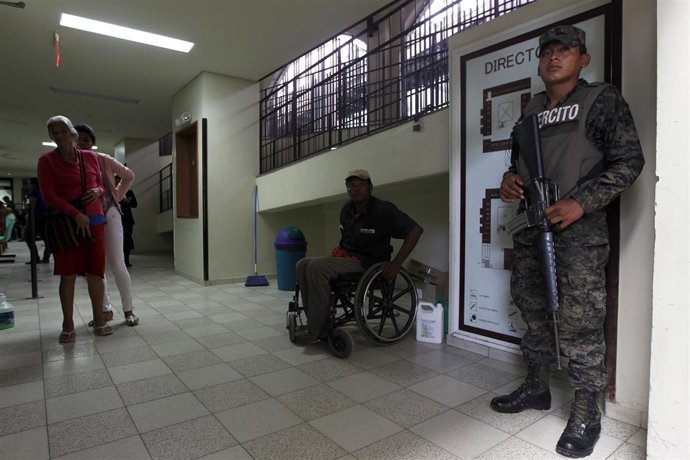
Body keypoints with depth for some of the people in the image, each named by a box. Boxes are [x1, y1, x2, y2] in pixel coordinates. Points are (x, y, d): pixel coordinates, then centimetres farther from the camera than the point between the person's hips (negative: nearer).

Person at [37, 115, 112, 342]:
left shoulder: (90, 157, 8)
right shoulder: (46, 160, -1)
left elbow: (101, 184, 19)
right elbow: (48, 195, -7)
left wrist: (98, 191, -5)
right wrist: (76, 214, -16)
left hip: (95, 221, 2)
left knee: (95, 273, 4)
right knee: (67, 274, 1)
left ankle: (99, 319, 14)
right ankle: (68, 325, 12)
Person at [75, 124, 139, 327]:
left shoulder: (104, 161, -3)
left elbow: (128, 176, 9)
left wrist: (116, 196, 4)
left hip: (108, 215, -3)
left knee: (116, 263, -5)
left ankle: (129, 309, 5)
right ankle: (105, 309, 20)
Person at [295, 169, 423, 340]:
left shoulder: (383, 210, -13)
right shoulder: (347, 209, 11)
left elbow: (415, 230, -17)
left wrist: (395, 264, -19)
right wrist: (337, 252, 13)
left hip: (366, 263, -8)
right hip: (344, 257, 8)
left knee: (316, 267, -26)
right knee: (302, 265, -7)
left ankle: (316, 330, -19)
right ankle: (320, 324, -9)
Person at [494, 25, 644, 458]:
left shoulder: (602, 99, 1)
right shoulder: (532, 109, 17)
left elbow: (629, 160, -6)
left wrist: (581, 203, -19)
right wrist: (510, 180, 0)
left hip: (579, 227, -6)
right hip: (531, 224, 6)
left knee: (581, 321, -6)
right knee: (532, 308, 12)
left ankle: (586, 412, 10)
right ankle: (537, 387, 28)